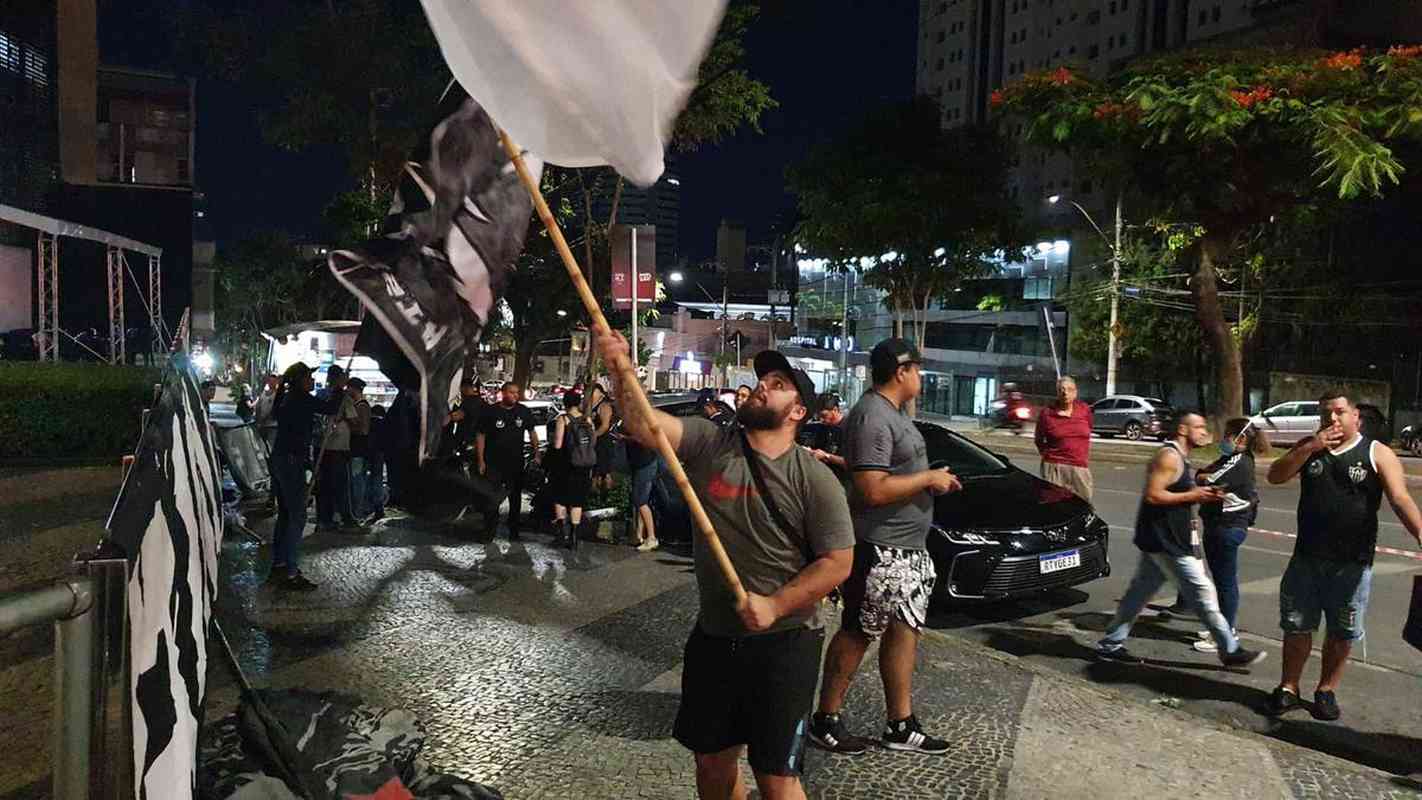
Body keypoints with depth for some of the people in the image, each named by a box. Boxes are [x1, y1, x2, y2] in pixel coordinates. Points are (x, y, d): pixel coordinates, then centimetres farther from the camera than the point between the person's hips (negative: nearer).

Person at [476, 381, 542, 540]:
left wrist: (537, 453, 5)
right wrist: (480, 460, -6)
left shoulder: (524, 412, 2)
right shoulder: (490, 412, -5)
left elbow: (532, 432, 13)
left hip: (516, 462, 3)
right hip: (493, 463, -2)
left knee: (515, 498, 10)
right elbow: (480, 436, -2)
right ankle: (490, 530, 10)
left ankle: (513, 531, 21)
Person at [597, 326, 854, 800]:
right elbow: (644, 425, -17)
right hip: (713, 635, 4)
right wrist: (621, 370, -34)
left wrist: (776, 607, -17)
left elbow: (837, 563, -9)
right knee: (712, 761, 19)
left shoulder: (816, 481, -9)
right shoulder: (708, 443, -3)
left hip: (784, 642, -3)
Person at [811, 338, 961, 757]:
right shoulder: (872, 417, -20)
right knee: (857, 634, 2)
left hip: (909, 548, 10)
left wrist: (935, 478, 12)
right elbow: (872, 490, -26)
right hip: (880, 549, -10)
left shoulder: (895, 411, 12)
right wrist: (929, 479, -17)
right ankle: (826, 721, 17)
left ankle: (901, 726, 24)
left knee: (904, 631, 14)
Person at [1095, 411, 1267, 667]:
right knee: (1202, 592, -2)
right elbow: (1153, 495, -23)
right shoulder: (1169, 456, -15)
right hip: (1164, 541, -11)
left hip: (1158, 540, 11)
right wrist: (1192, 496, -16)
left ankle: (1110, 645, 16)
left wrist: (1203, 493, 9)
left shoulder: (1180, 458, 18)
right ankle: (1230, 651, 9)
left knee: (1138, 592, 11)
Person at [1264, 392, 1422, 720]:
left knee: (1342, 633, 10)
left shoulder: (1378, 454, -4)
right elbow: (1275, 475, -4)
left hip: (1352, 564, -2)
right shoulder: (1308, 446, 6)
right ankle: (1289, 688, 22)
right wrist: (1310, 448, -13)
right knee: (1296, 627, 9)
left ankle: (1327, 690, 26)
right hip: (1307, 559, 2)